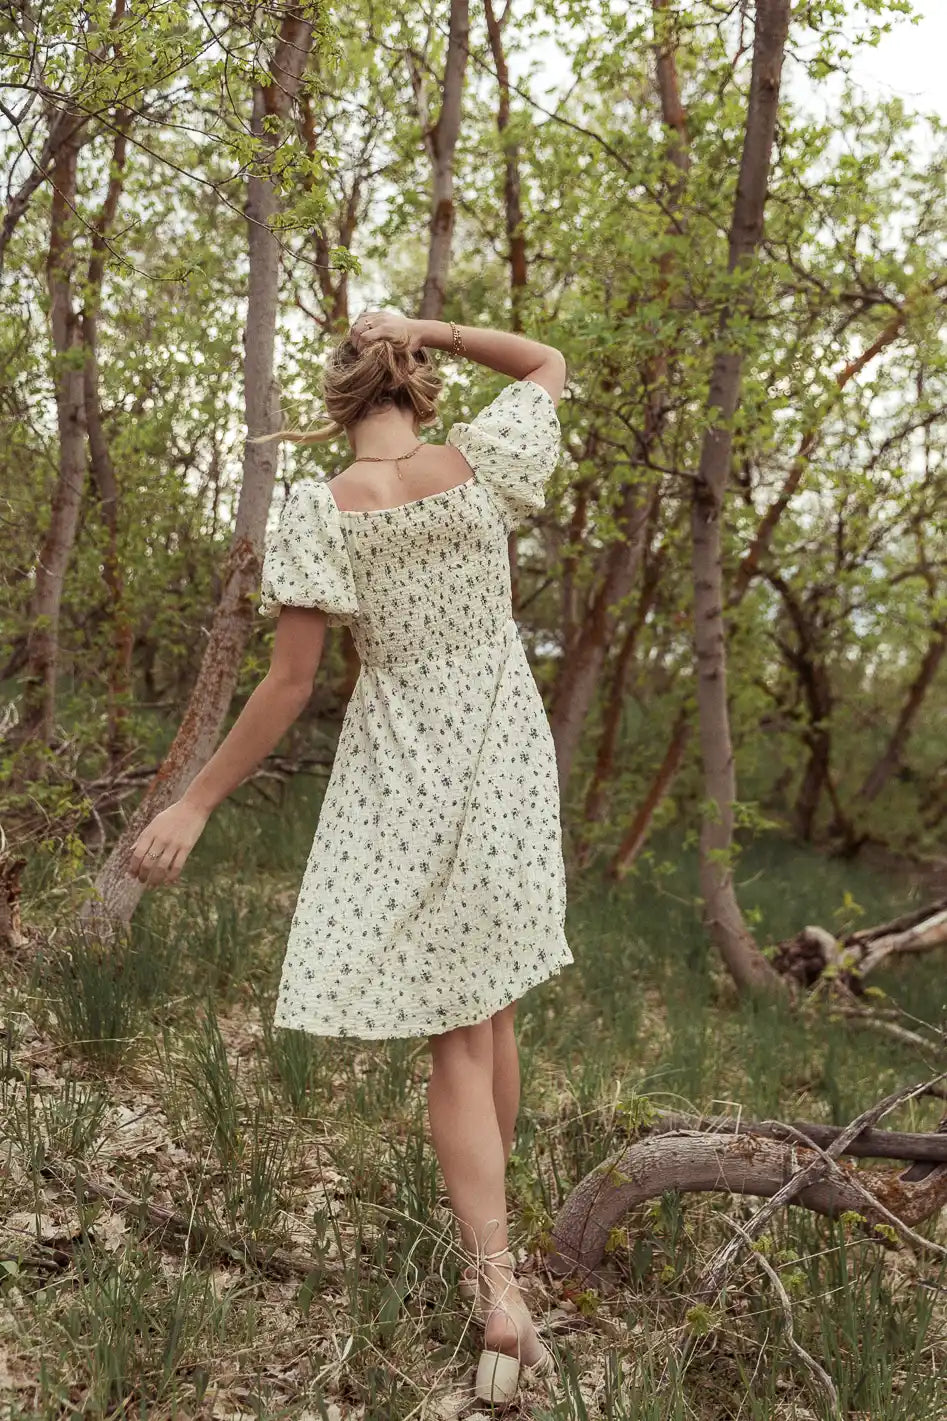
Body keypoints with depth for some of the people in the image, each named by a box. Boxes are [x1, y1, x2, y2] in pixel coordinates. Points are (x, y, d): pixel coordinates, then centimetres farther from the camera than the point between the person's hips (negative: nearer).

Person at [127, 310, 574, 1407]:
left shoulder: (320, 508, -12)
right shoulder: (478, 461, -6)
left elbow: (290, 682, -14)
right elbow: (549, 364, 14)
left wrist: (195, 804, -7)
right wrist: (429, 331, 5)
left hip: (402, 781, -2)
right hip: (505, 769, 3)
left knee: (454, 1037, 3)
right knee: (489, 1004, 18)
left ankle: (497, 1287, -8)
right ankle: (486, 1234, 34)